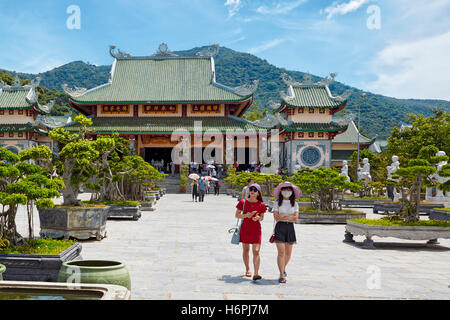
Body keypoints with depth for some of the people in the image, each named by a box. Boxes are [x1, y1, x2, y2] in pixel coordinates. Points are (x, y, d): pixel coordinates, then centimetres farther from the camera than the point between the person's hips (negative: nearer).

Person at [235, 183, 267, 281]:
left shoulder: (261, 204, -2)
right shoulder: (243, 202, -3)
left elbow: (262, 217, 9)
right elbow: (237, 215, 1)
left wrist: (258, 218, -15)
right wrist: (246, 215, -17)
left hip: (256, 230, -1)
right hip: (245, 228, 1)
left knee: (256, 251, -11)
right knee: (245, 250, 13)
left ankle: (256, 273, -13)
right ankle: (247, 269, 32)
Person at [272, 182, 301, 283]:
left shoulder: (295, 204, 10)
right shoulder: (277, 203, 3)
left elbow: (296, 218, -2)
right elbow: (276, 217, -7)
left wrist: (283, 216, -9)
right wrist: (290, 217, -7)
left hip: (290, 228, 3)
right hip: (280, 227, -3)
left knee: (288, 253, 11)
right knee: (281, 252, -9)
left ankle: (283, 268, 37)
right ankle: (281, 275, -4)